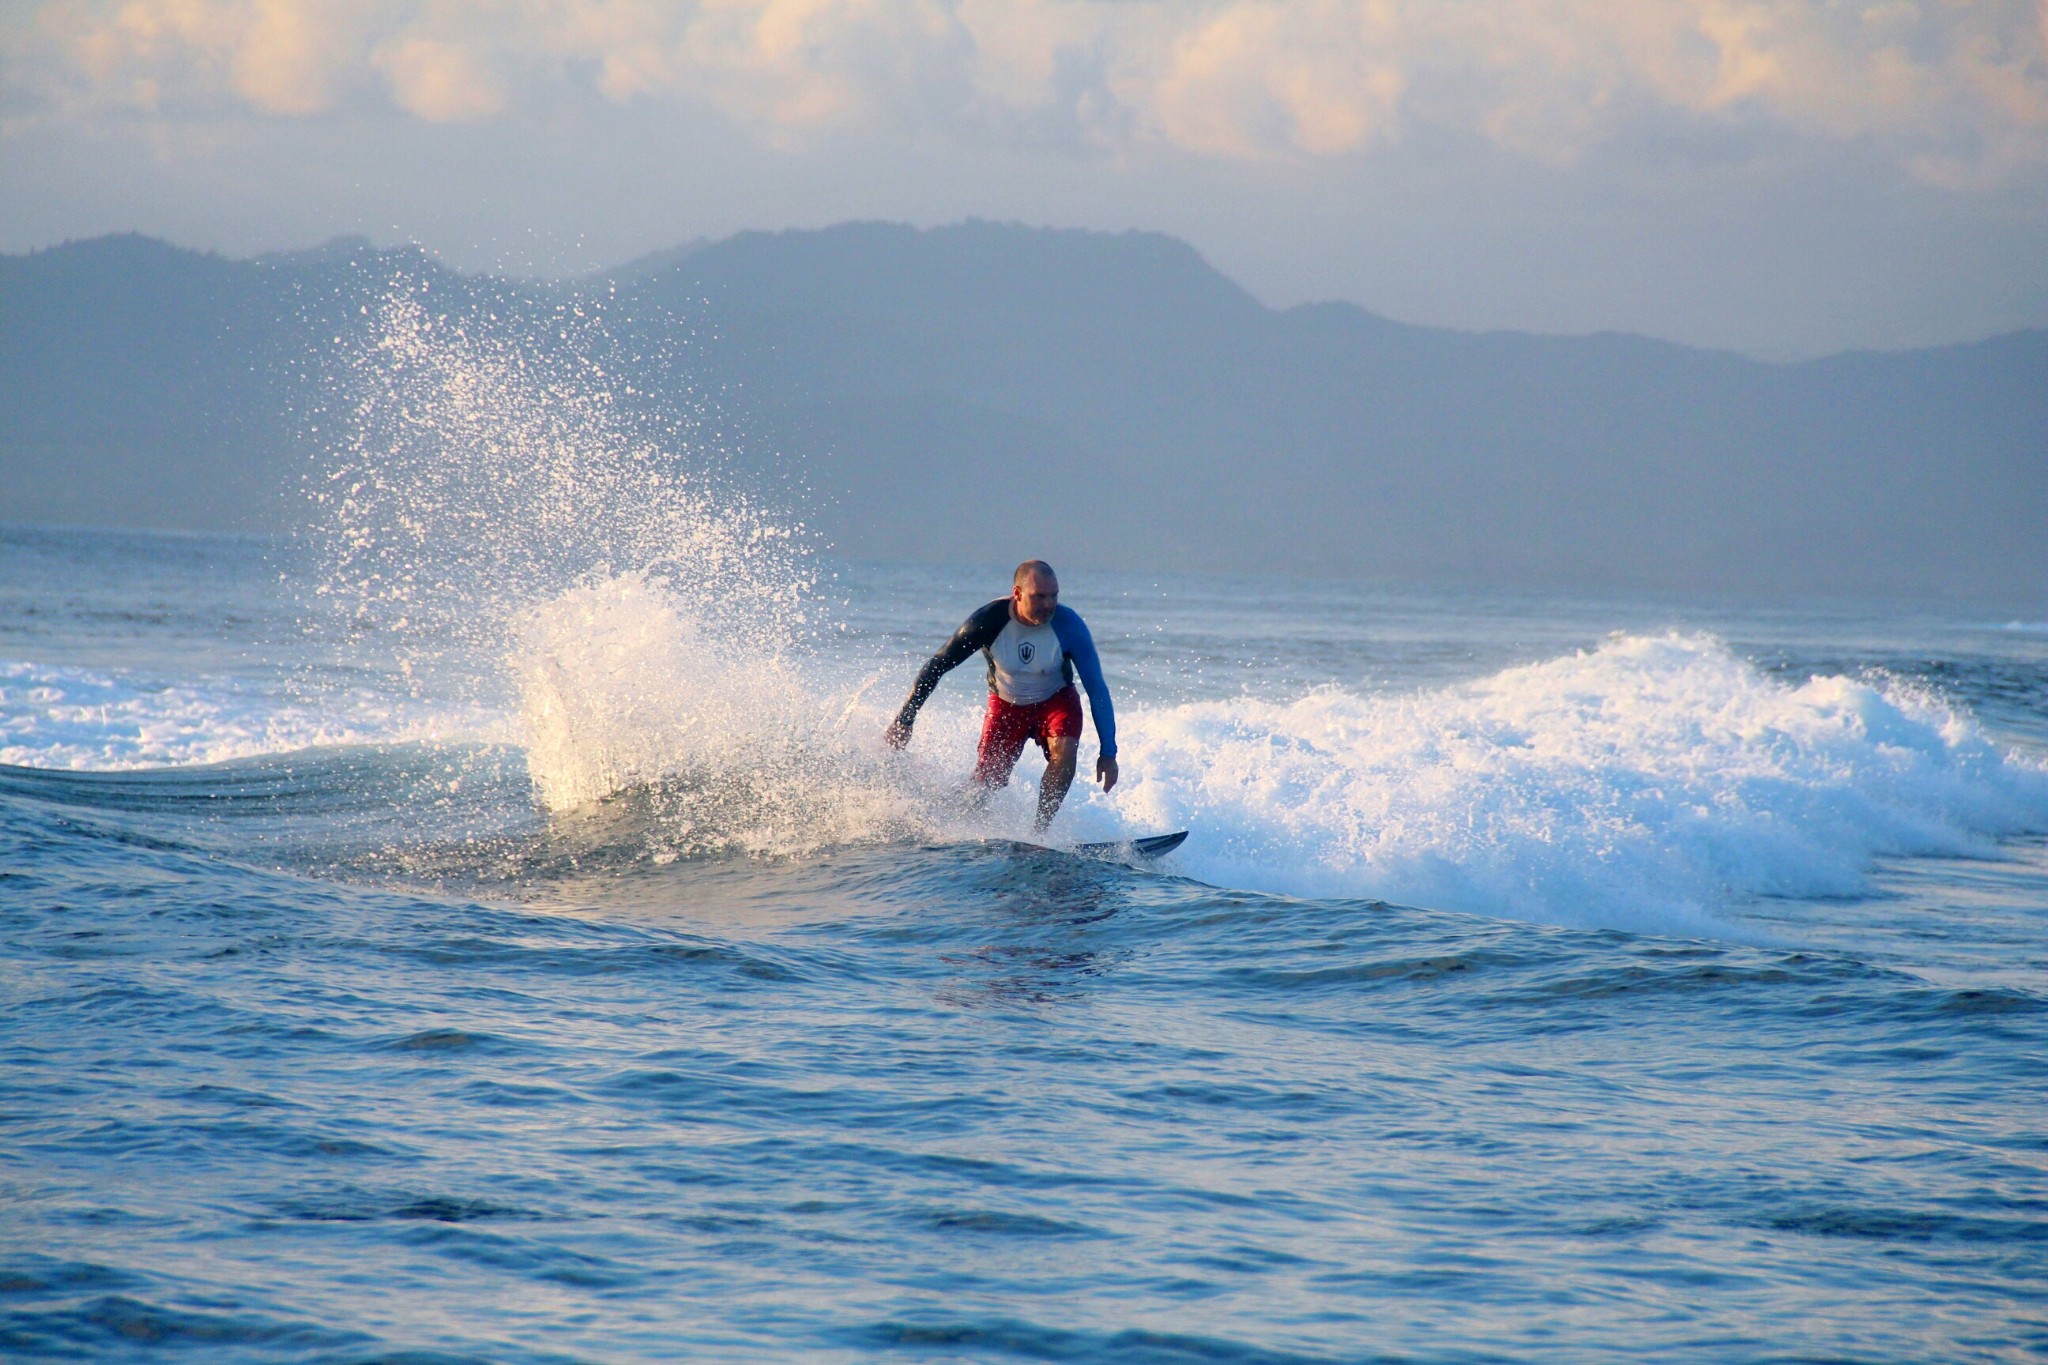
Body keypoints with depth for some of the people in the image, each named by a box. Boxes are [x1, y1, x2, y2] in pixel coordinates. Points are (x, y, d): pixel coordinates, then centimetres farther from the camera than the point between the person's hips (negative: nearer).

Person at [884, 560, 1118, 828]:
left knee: (1064, 750, -30)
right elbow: (937, 666, -14)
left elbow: (1097, 688, -21)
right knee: (986, 785, -8)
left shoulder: (1069, 625, -26)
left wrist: (1108, 752, -25)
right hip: (1006, 704, 0)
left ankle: (1040, 830, -21)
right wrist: (905, 719, -14)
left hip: (1056, 701, 0)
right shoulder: (989, 622, -26)